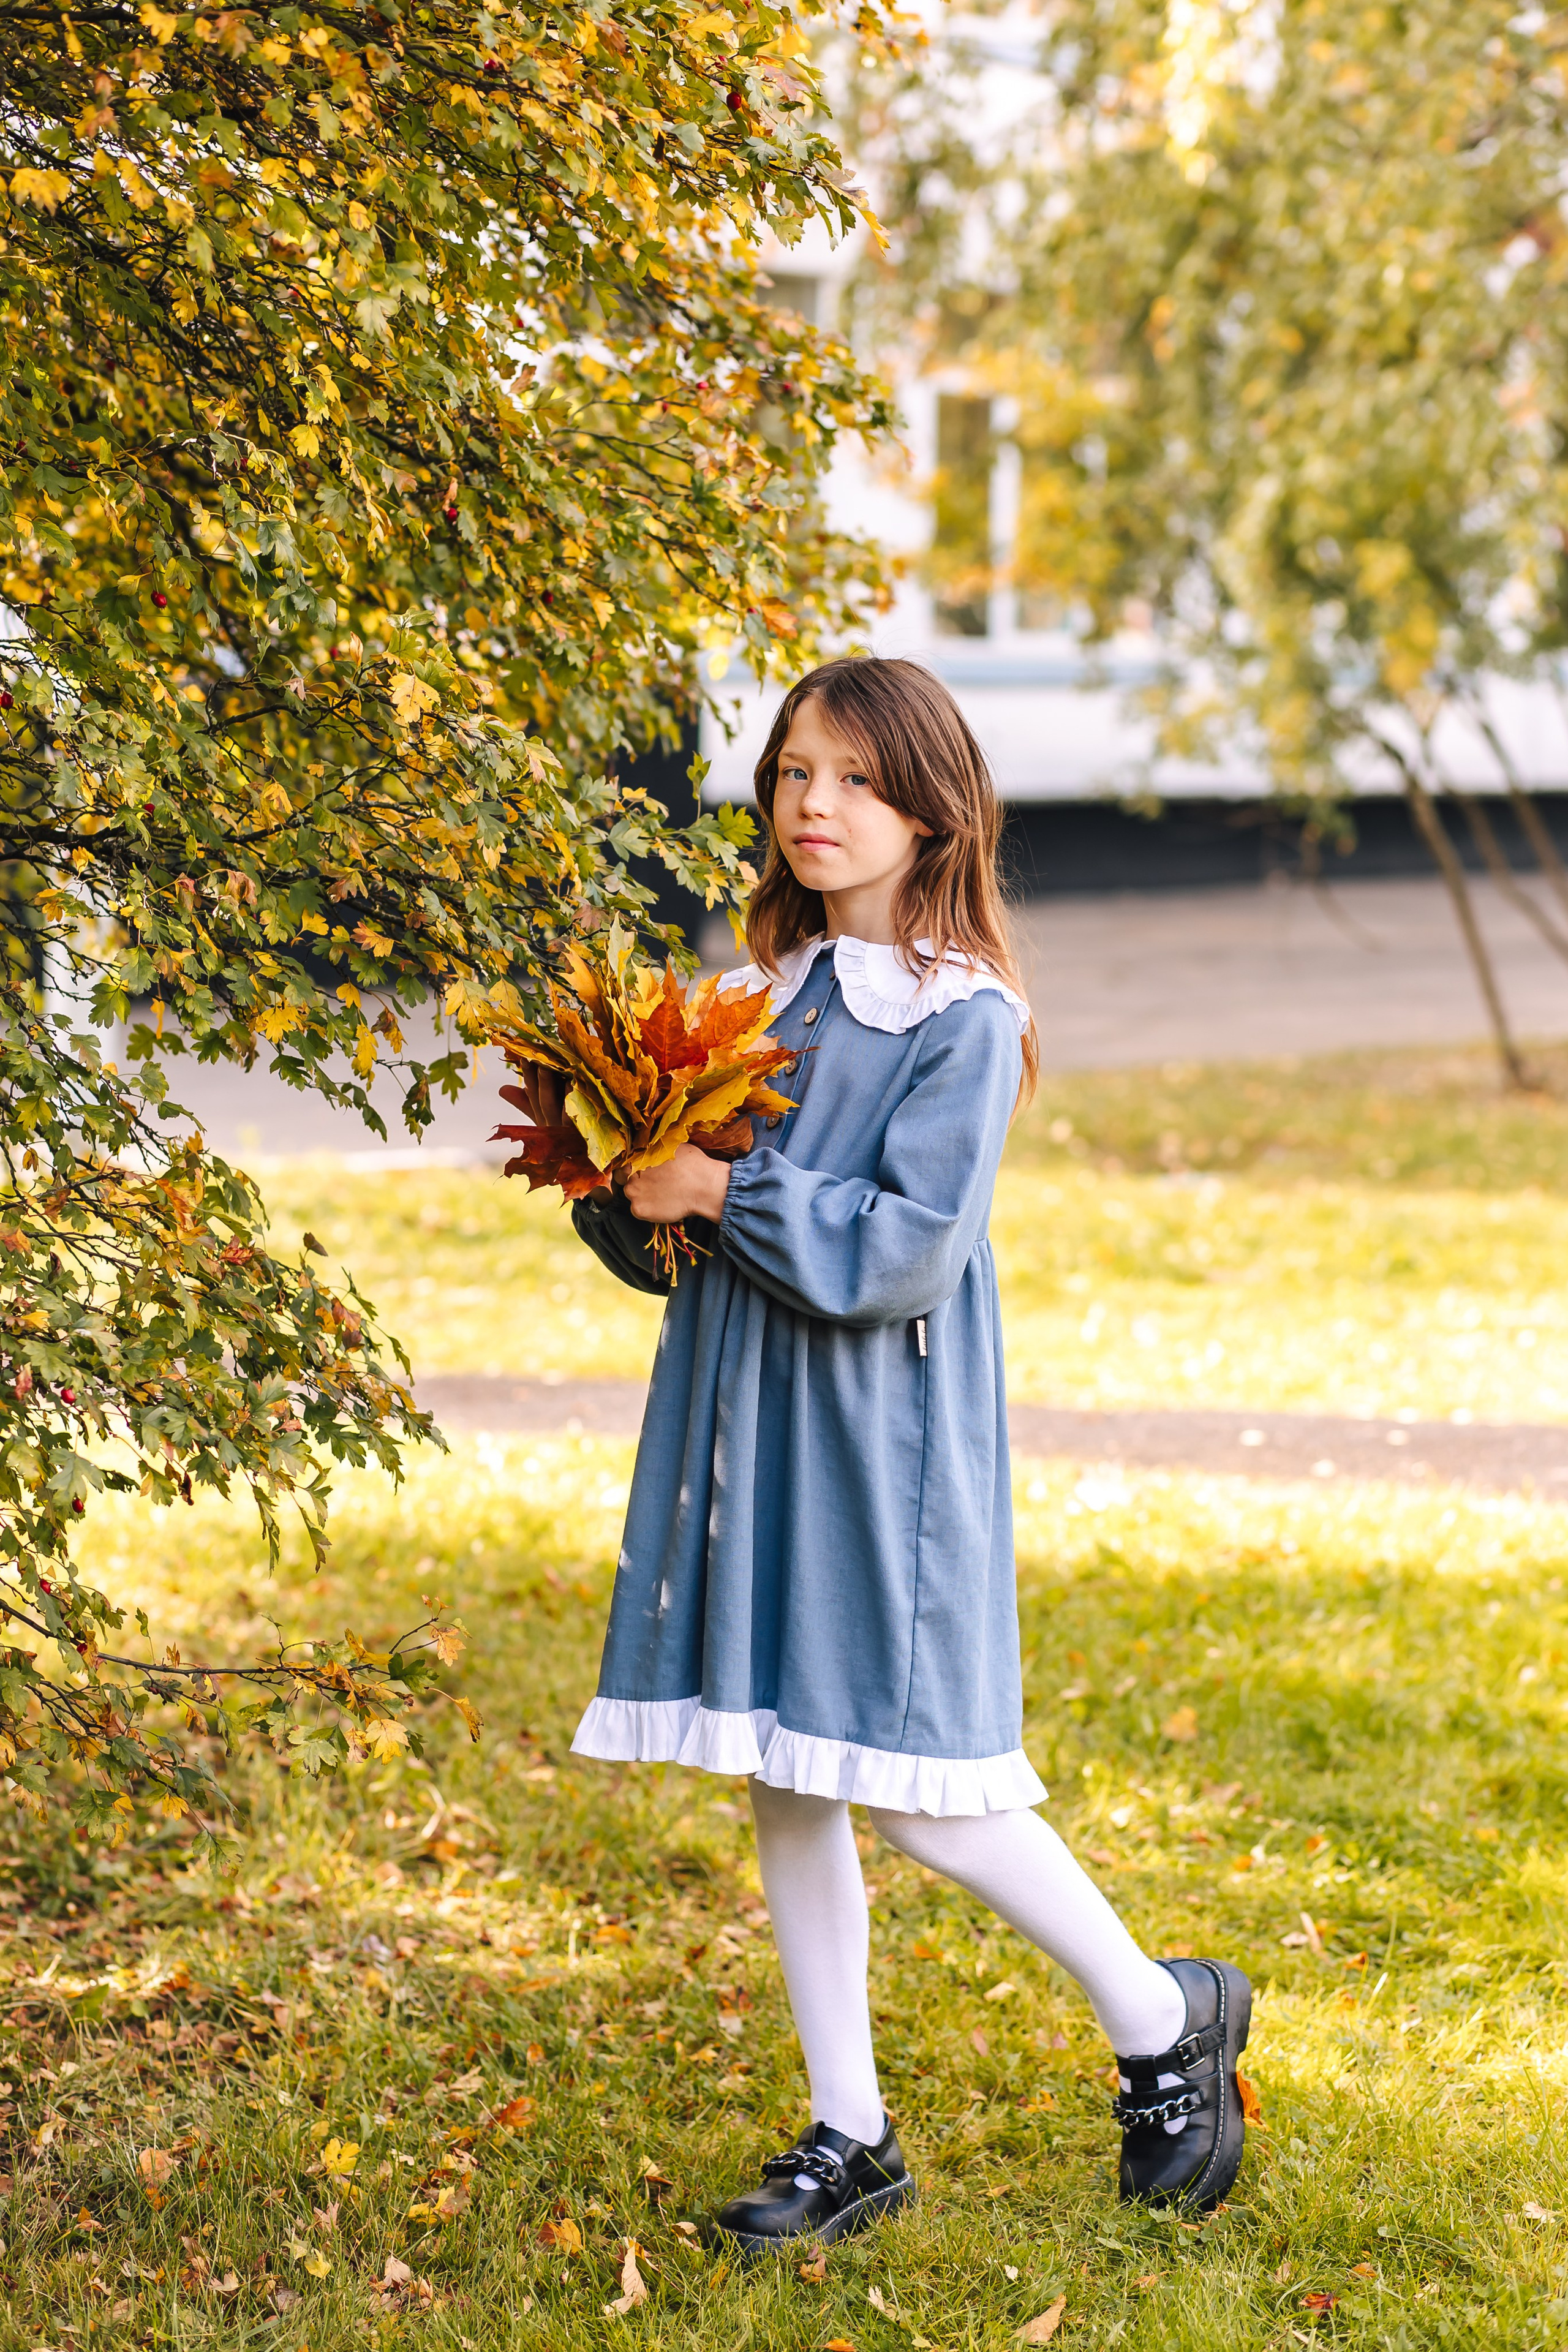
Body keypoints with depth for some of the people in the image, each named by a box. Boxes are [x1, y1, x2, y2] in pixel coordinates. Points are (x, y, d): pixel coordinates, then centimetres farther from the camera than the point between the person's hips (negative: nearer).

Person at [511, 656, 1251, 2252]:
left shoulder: (962, 1021, -9)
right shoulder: (759, 992, 11)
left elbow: (904, 1253, -18)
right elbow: (670, 1249, 14)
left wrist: (727, 1193, -19)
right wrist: (615, 1188, -5)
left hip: (882, 1444, -7)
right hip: (745, 1427, 7)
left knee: (919, 1797, -5)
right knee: (782, 1788, 10)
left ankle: (1162, 2021, 18)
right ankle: (848, 2137, 22)